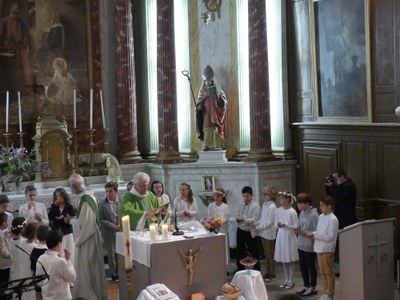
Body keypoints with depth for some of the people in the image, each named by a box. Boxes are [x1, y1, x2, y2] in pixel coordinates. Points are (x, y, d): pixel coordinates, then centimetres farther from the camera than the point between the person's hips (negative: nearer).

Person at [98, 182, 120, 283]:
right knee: (111, 255, 7)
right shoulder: (102, 204, -6)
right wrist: (112, 226, -14)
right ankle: (113, 274, 18)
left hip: (120, 232, 1)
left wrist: (121, 225, -10)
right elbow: (100, 220, -5)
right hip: (109, 233, -1)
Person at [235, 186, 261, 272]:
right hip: (240, 231, 6)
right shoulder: (242, 205, 11)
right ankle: (240, 270, 27)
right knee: (240, 252, 14)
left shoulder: (256, 206, -10)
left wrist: (243, 219, -27)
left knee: (254, 253, 5)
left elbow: (254, 220, -18)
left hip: (250, 232, -6)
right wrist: (238, 219, -4)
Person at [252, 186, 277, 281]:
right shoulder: (264, 204, 7)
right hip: (263, 233, 8)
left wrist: (259, 228, -14)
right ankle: (267, 272, 25)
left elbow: (269, 222, -18)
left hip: (269, 233, -8)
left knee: (270, 254, 5)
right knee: (266, 254, 15)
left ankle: (272, 273, 16)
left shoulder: (272, 207, -17)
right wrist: (255, 224, 1)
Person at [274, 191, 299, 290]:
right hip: (281, 236, 5)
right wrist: (278, 225, -14)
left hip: (290, 237, -5)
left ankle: (291, 281, 14)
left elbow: (296, 226, -11)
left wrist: (285, 225, -22)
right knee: (283, 259, 11)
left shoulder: (292, 212, -13)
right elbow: (276, 224, 8)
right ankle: (286, 280, 22)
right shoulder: (278, 211, 2)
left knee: (290, 260, 4)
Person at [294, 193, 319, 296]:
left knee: (311, 266, 6)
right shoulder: (302, 213, 6)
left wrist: (302, 232, -23)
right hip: (301, 245, 8)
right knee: (302, 266, 16)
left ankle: (313, 288, 20)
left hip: (310, 246, -8)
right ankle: (306, 285, 30)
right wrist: (297, 230, -5)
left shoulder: (314, 215, -19)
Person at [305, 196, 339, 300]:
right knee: (322, 272, 14)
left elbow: (329, 237, -20)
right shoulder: (321, 217, 9)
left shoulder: (333, 219, -16)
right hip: (319, 248, 8)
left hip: (327, 249, -8)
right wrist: (312, 234, -3)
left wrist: (314, 235, -19)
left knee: (328, 272, 3)